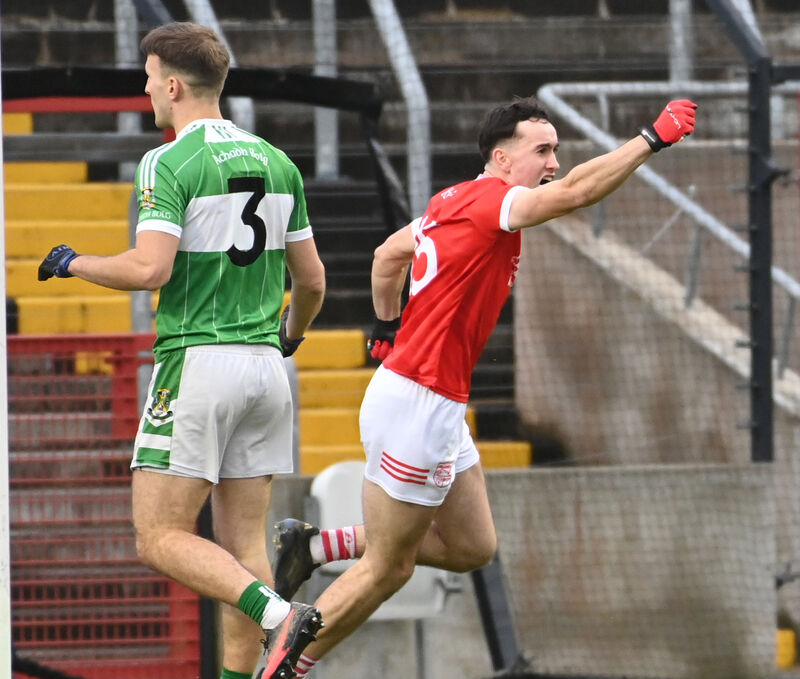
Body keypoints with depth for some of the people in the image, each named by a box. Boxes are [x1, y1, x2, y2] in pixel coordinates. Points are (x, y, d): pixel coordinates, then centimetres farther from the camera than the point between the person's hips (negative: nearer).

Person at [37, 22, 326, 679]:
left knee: (161, 537, -2)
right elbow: (312, 280, 15)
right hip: (264, 366, 7)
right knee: (243, 543, 9)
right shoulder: (277, 163, 10)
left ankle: (278, 612, -21)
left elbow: (150, 268, -22)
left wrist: (73, 263, -4)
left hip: (197, 364, -7)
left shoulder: (168, 163, -10)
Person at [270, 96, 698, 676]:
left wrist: (387, 330, 31)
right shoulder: (485, 200, -17)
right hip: (417, 404, -10)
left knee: (473, 548, 12)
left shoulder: (456, 204, 12)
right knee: (388, 569, 0)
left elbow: (389, 254, 26)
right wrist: (653, 139, -29)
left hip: (443, 409, 10)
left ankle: (317, 545, 17)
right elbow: (572, 193, -32)